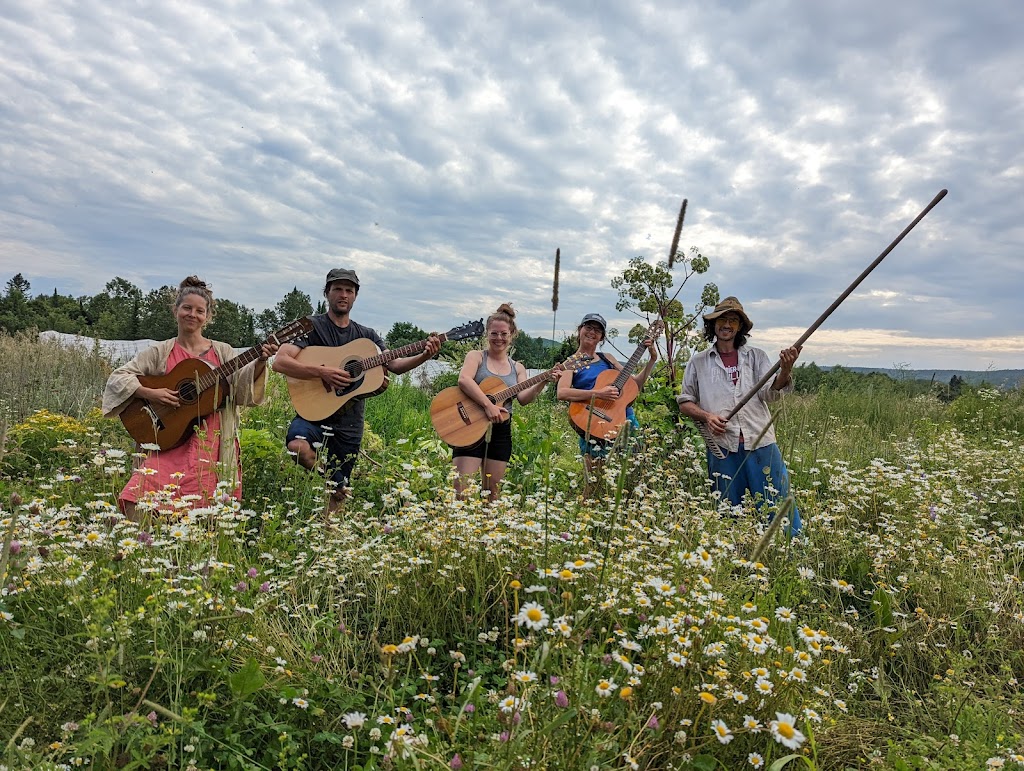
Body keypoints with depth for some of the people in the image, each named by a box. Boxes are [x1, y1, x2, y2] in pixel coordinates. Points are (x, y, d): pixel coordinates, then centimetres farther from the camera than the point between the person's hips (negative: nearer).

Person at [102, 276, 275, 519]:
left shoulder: (223, 352, 9)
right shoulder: (161, 353, 9)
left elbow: (242, 388, -3)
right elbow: (117, 377, 7)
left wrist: (260, 363, -21)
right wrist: (149, 393, -10)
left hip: (212, 445, 0)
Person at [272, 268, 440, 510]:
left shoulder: (366, 335, 12)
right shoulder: (311, 326, -2)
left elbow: (395, 365, 3)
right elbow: (280, 362, -14)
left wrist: (425, 355, -15)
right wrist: (322, 372, -25)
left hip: (350, 420, 4)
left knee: (337, 492, 8)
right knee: (297, 447, -36)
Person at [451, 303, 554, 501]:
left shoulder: (517, 368, 13)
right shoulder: (476, 356, 2)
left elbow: (523, 398, 0)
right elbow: (463, 380, -18)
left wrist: (542, 383, -16)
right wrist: (488, 405, -25)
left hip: (501, 431, 4)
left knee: (492, 495, 10)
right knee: (462, 491, -11)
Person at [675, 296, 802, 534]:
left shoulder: (756, 356, 10)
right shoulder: (698, 362, 9)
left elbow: (771, 393, -2)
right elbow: (685, 402, 12)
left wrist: (785, 370, -22)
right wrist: (706, 416, -8)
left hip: (760, 443, 0)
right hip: (721, 446, 0)